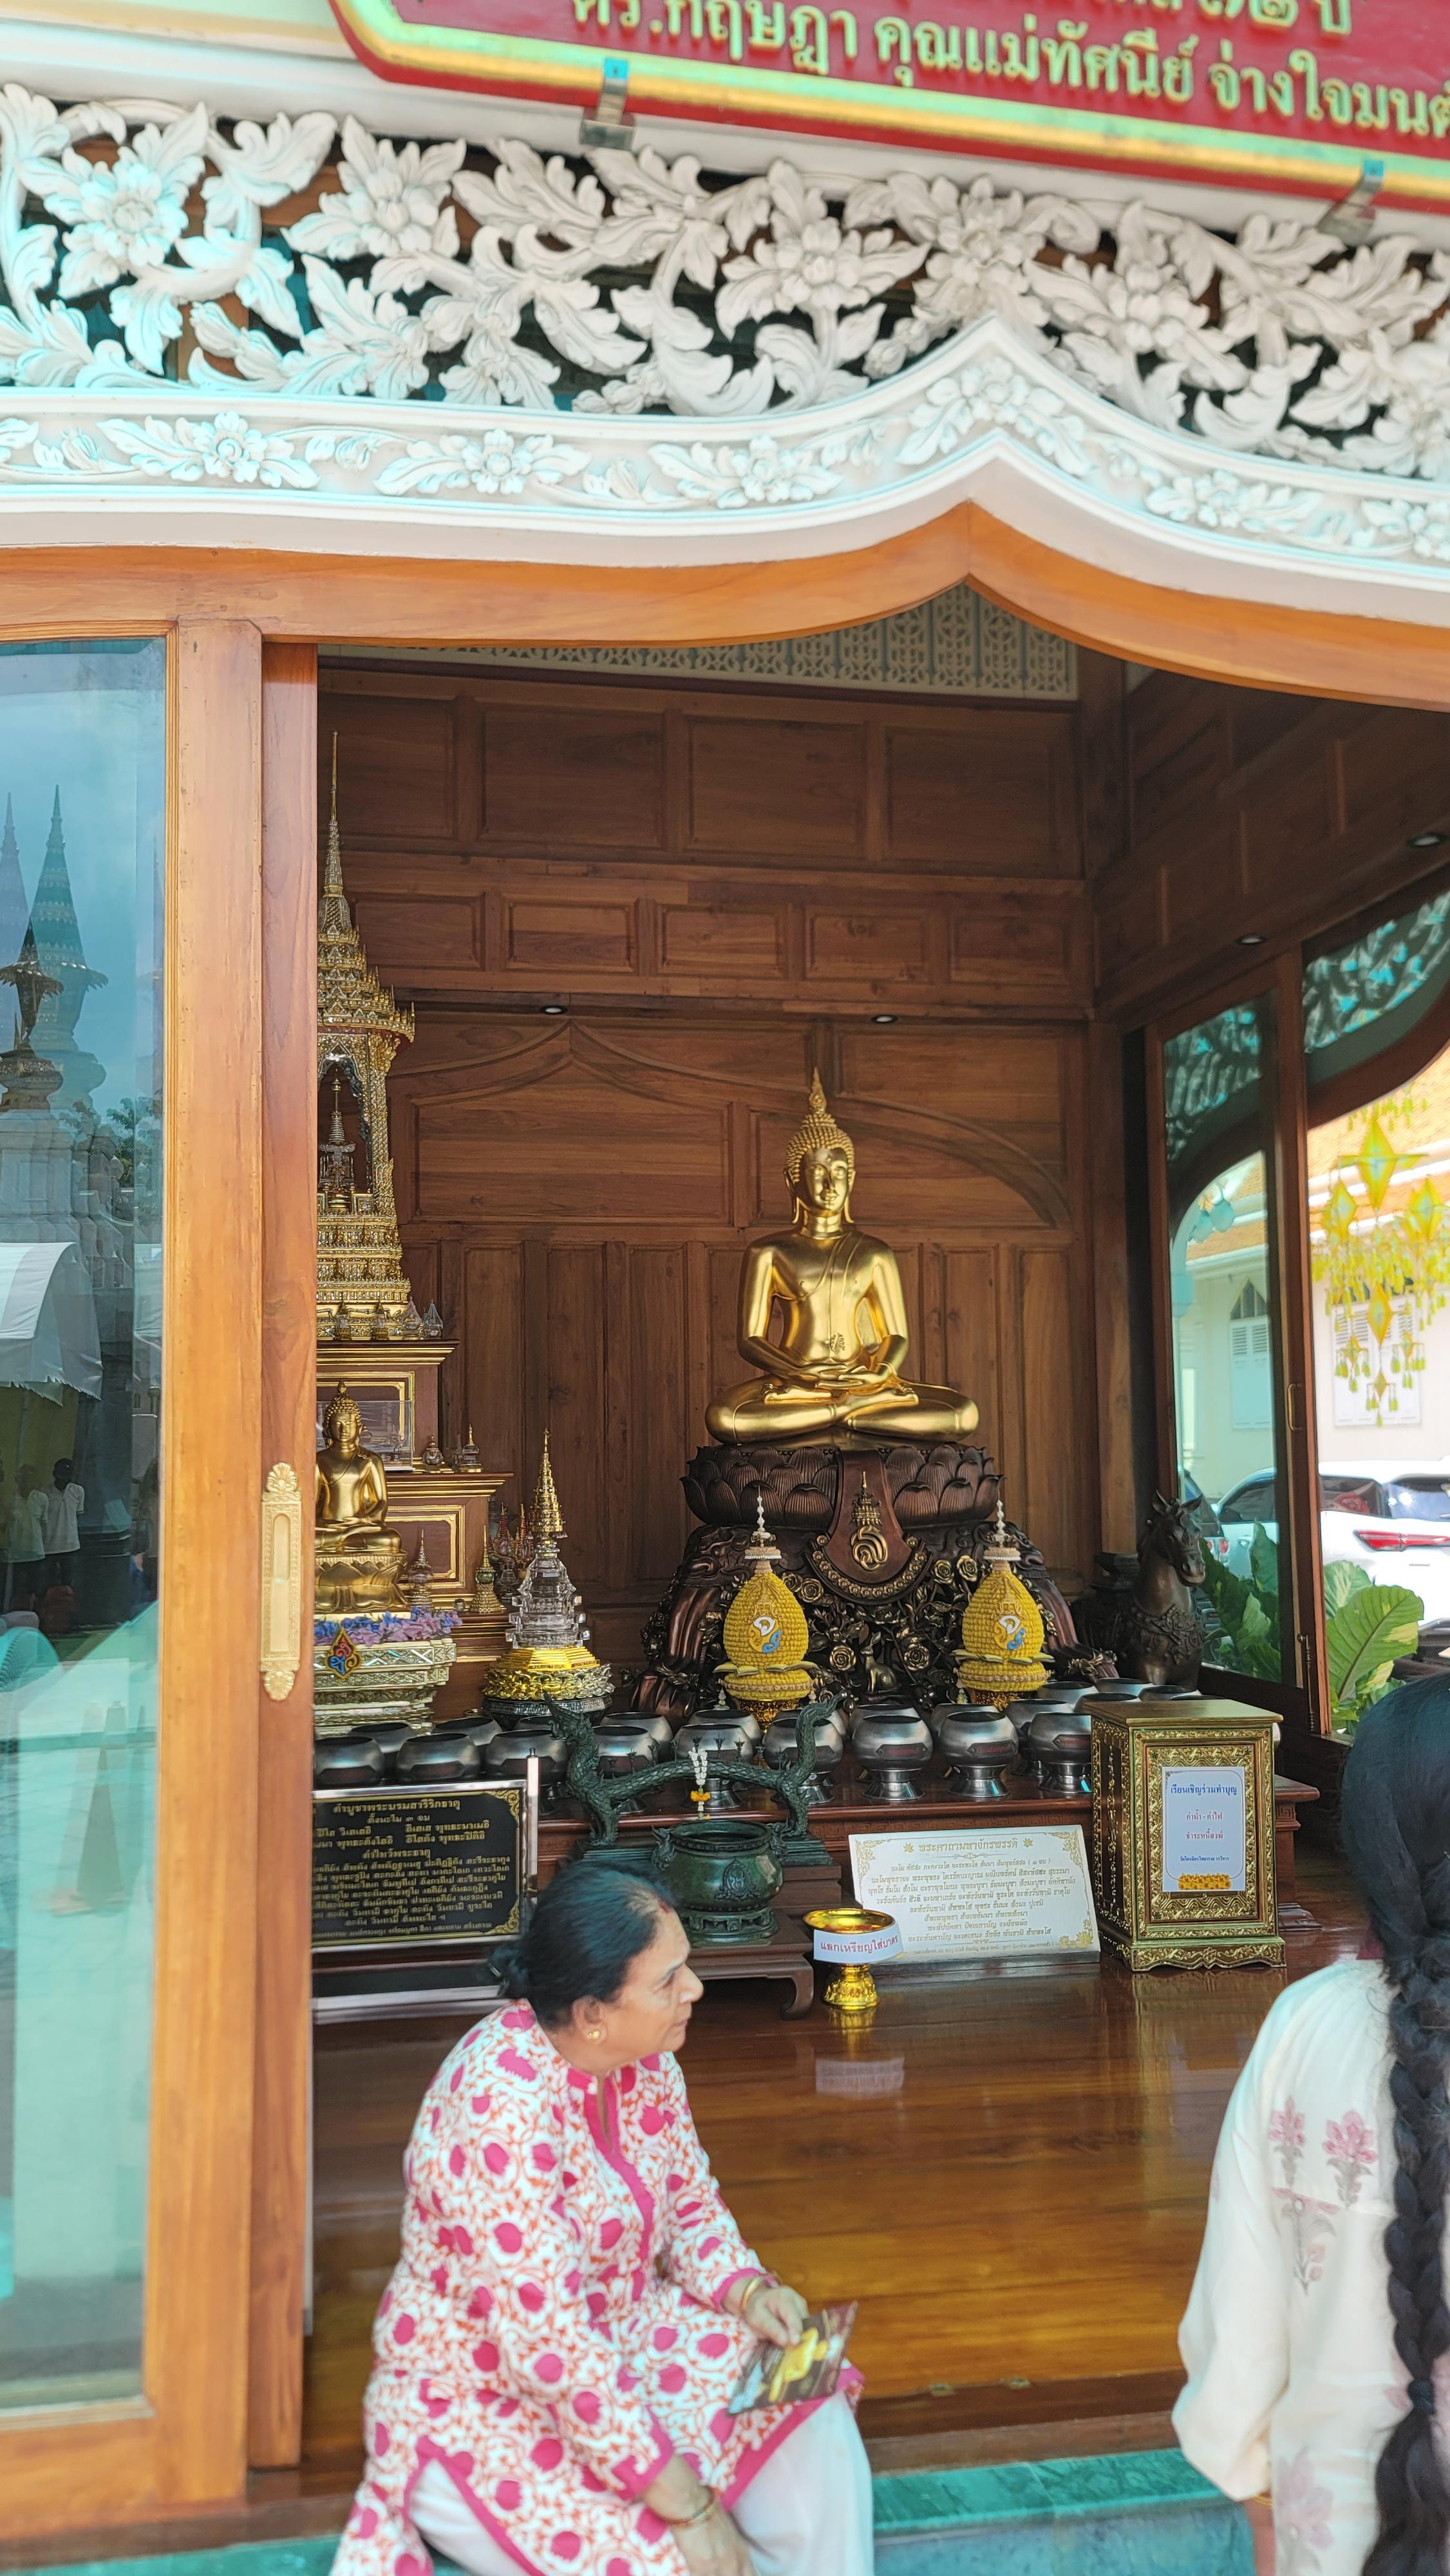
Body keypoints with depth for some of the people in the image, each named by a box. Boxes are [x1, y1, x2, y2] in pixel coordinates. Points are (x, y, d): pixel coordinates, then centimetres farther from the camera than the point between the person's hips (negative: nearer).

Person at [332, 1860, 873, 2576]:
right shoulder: (500, 2106, -33)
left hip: (617, 2340, 7)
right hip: (475, 2400, -7)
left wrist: (747, 2288, -13)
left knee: (812, 2432, -8)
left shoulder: (644, 2061, -7)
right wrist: (683, 2502, -26)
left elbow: (691, 2204, 8)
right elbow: (546, 2339, -31)